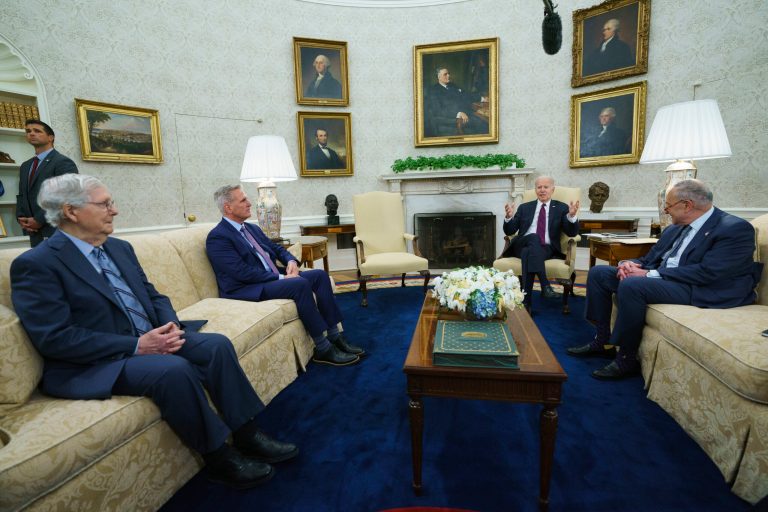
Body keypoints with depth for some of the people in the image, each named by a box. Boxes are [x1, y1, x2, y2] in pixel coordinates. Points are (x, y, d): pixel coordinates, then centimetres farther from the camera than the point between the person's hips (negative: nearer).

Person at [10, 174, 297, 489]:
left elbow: (153, 296, 14)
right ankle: (219, 458, -13)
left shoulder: (120, 248, 12)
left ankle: (247, 435, -5)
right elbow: (55, 338, -18)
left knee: (217, 344, -14)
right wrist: (136, 345, -22)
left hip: (152, 339, 7)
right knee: (174, 369, -32)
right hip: (93, 364, -7)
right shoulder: (35, 264, -10)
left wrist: (171, 325, -7)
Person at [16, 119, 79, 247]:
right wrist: (21, 218, 2)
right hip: (35, 232, 7)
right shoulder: (25, 166, 20)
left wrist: (39, 220, -14)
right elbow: (22, 196, 22)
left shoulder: (63, 162, -7)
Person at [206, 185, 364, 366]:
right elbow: (242, 272, -20)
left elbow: (276, 248, 21)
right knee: (300, 284, -30)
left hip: (273, 278, 9)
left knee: (319, 275, -7)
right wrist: (281, 278, -20)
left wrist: (291, 261, -2)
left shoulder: (252, 228, 18)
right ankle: (323, 349, -22)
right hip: (246, 289, -9)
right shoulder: (217, 237, -10)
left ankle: (334, 337, -8)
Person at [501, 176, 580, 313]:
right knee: (534, 237, -34)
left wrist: (572, 216, -18)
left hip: (547, 249, -1)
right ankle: (545, 286, -41)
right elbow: (509, 231, 10)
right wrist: (509, 217, -11)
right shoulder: (524, 207, 19)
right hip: (522, 246, 1)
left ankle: (525, 302, -38)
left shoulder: (561, 208, 14)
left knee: (529, 253, -36)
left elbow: (572, 233, 2)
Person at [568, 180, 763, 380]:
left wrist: (650, 274, -22)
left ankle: (626, 359, -18)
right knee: (599, 272, -2)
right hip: (658, 278, 9)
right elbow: (650, 259, 17)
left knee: (632, 285, -34)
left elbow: (707, 273, -21)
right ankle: (602, 340, 1)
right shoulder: (674, 229, 14)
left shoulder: (736, 229, -10)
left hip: (699, 289, -8)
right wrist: (629, 264, -7)